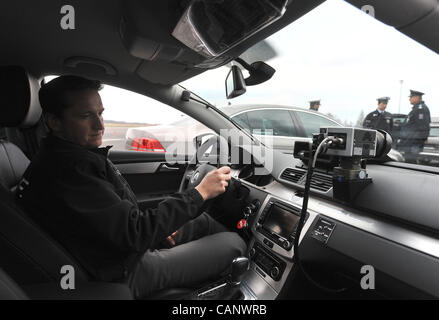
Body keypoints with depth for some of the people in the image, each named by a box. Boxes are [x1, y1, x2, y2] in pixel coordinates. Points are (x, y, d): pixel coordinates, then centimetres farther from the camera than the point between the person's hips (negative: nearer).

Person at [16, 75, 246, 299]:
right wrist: (200, 194, -26)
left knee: (203, 221, 16)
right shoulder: (70, 169, -30)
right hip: (124, 274, -9)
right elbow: (133, 234, -31)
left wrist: (157, 226, 5)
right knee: (233, 244, -6)